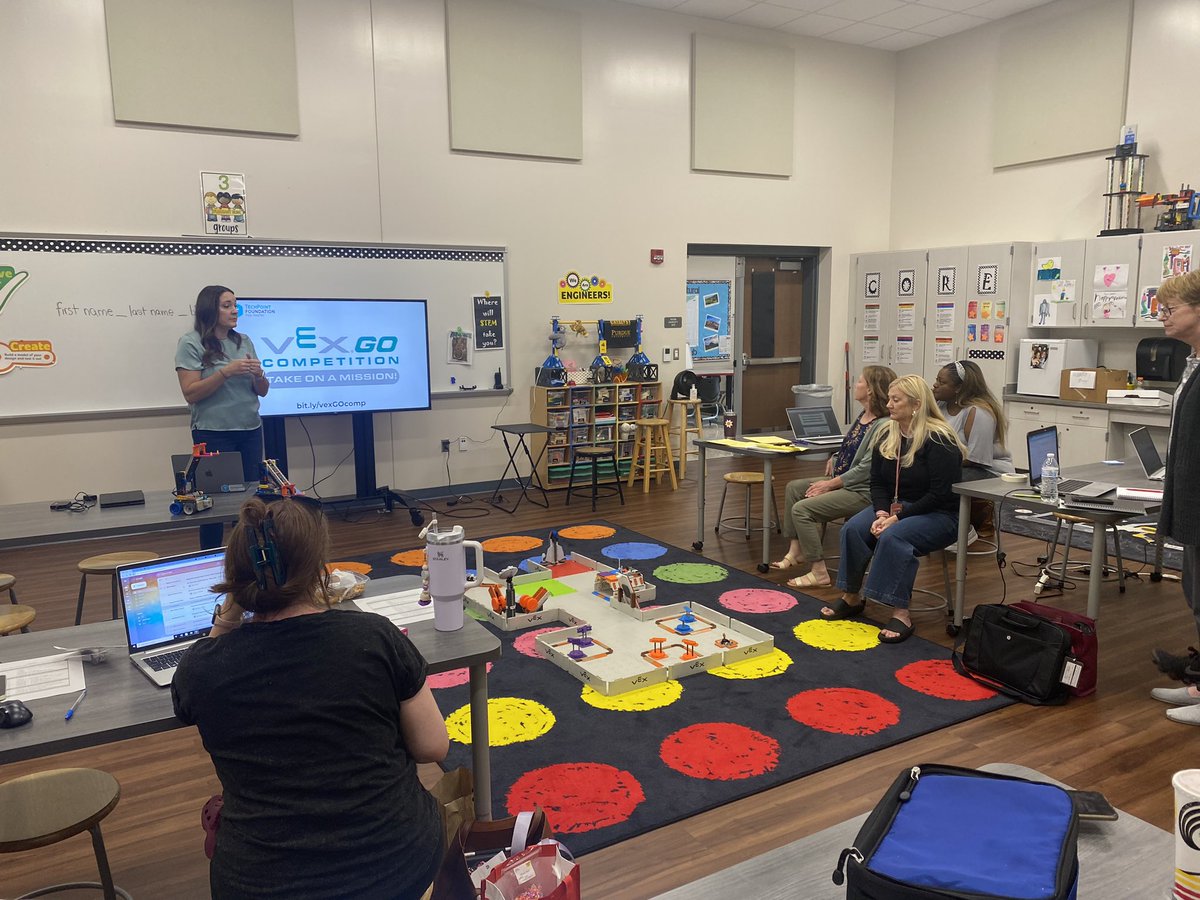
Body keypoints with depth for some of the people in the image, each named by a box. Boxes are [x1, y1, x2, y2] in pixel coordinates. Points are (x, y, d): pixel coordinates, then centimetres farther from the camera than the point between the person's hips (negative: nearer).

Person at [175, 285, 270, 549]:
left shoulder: (244, 342, 10)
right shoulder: (191, 344, -4)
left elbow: (262, 391, 12)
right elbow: (191, 394, -11)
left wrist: (258, 374, -9)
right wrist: (226, 371, -18)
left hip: (251, 432, 5)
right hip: (213, 435, -4)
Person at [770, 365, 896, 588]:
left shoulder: (883, 426, -21)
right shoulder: (863, 416, 9)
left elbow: (867, 468, -23)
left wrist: (830, 484, -18)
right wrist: (835, 458, 5)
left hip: (862, 492, -11)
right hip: (842, 481, 11)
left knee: (801, 509, -19)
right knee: (794, 487, 13)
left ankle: (818, 573, -10)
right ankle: (796, 549, 15)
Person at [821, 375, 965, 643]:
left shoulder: (939, 439, -18)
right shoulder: (887, 435, 4)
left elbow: (940, 494, -21)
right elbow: (877, 482, 6)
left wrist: (898, 517, -23)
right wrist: (882, 513, -13)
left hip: (939, 514, -6)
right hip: (894, 507, 7)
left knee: (893, 536, -34)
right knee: (853, 528, -19)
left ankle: (901, 613, -25)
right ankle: (852, 597, -5)